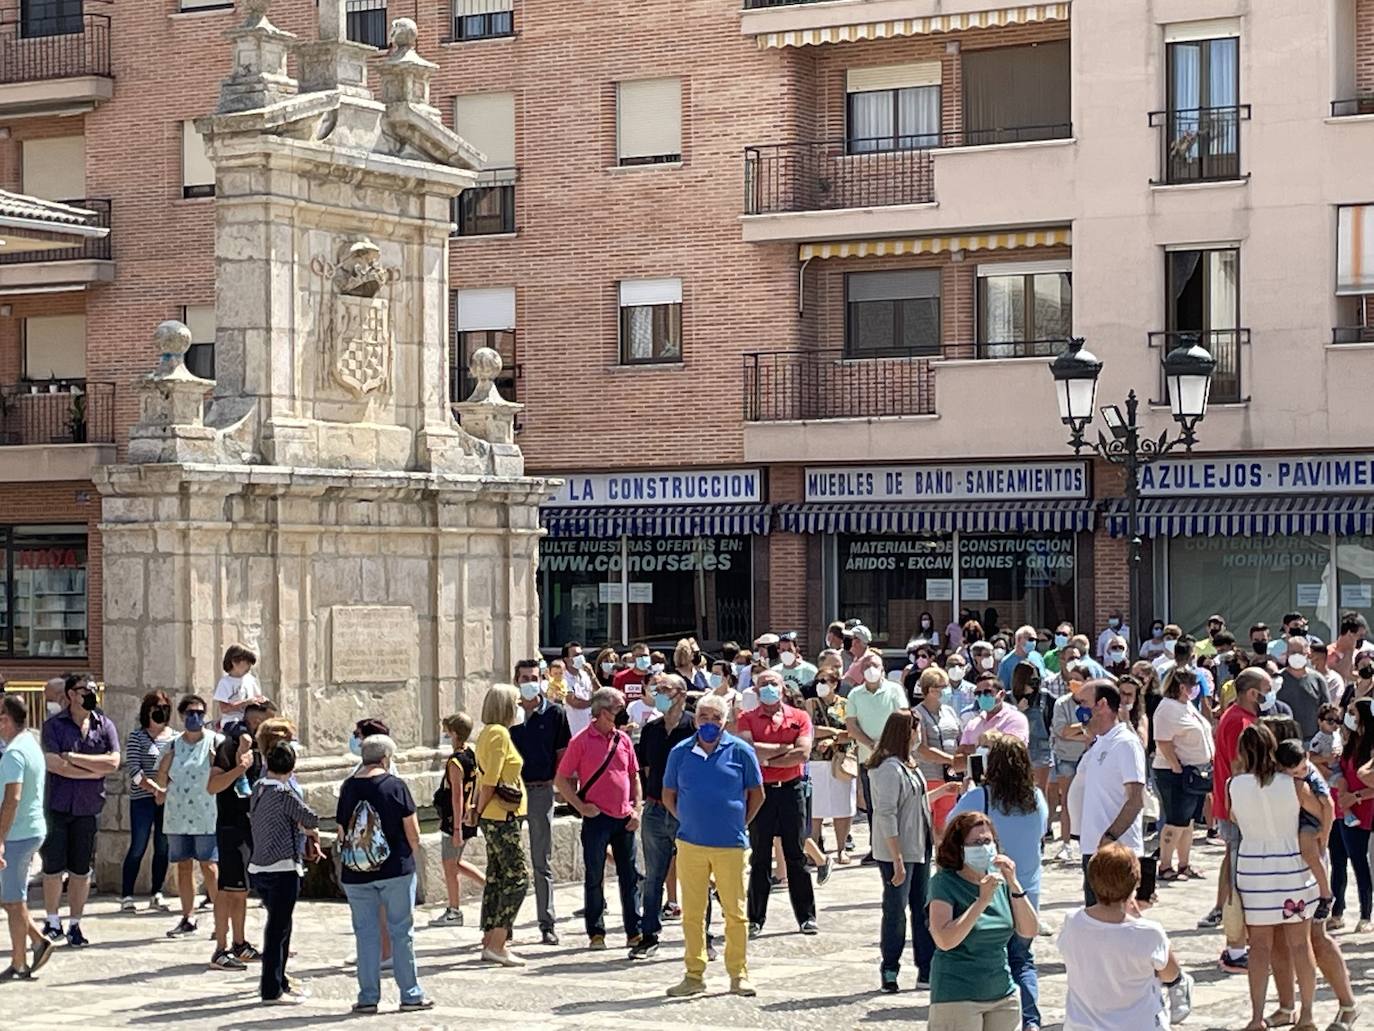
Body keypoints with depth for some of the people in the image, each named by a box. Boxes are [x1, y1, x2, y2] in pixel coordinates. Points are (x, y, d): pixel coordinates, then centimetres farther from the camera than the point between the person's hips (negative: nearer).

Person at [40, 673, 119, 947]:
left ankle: (75, 925, 14)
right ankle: (52, 921, 18)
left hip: (89, 807, 2)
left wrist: (74, 757, -12)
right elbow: (53, 763, -15)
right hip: (57, 805, -2)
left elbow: (113, 762, -7)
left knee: (81, 869, 5)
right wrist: (94, 770, -11)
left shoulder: (104, 725, 6)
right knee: (53, 867, 3)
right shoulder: (54, 725, -2)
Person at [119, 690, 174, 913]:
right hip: (143, 800, -4)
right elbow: (133, 769, -10)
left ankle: (156, 895, 16)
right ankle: (126, 897, 3)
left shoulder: (175, 737, 11)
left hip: (168, 800, 4)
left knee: (163, 849, 7)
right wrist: (154, 789, -20)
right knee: (138, 848, -3)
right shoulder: (137, 737, -1)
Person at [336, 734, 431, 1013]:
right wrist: (409, 856, 10)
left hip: (356, 875, 3)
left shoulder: (348, 787, 2)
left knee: (366, 934, 9)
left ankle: (368, 997, 10)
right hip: (396, 870, -3)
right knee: (401, 932, 5)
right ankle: (411, 995, 8)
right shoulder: (395, 786, -8)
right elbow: (413, 833, -6)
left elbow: (342, 833, 7)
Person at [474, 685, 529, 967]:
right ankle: (496, 945, -11)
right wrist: (481, 811, -5)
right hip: (502, 817, -10)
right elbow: (489, 782, -17)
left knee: (496, 878, 12)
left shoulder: (488, 733, 15)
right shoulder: (500, 733, -15)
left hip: (494, 818, 10)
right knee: (517, 878, -9)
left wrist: (478, 810, 11)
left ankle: (490, 943, 15)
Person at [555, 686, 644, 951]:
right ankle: (596, 933, 9)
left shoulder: (623, 739, 10)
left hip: (624, 819, 5)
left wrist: (637, 809, 5)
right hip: (597, 818, -4)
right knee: (594, 878, 2)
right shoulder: (582, 741, -5)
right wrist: (581, 807, -8)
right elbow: (561, 779, -3)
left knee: (630, 876, 6)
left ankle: (635, 932, 12)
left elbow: (634, 777, 16)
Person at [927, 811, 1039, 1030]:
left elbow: (1029, 931, 0)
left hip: (1002, 994, 5)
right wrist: (982, 901, -23)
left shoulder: (1000, 881, 6)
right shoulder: (945, 883, -9)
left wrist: (1014, 885, -11)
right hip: (957, 998, -5)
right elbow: (944, 940, -21)